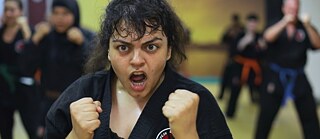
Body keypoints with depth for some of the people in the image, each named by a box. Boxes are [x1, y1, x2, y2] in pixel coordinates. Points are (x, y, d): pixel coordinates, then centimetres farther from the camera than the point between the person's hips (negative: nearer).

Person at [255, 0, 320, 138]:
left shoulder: (304, 27, 4)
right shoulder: (276, 24, 1)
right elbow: (268, 37, -21)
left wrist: (308, 26, -21)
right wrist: (285, 22, -30)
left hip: (298, 78, 2)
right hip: (275, 76, -1)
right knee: (267, 113, 3)